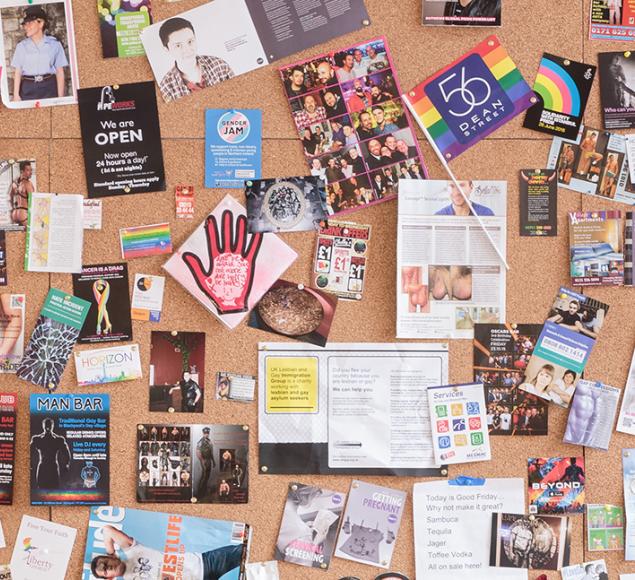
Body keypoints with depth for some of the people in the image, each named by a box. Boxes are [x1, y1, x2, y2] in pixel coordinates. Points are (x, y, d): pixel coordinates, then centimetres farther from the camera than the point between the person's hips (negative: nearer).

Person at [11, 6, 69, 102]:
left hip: (49, 87, -1)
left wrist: (61, 97, -3)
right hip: (28, 88, 1)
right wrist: (16, 95, -3)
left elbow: (60, 72, 2)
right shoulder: (21, 46, 8)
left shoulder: (54, 44, 3)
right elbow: (17, 72, 6)